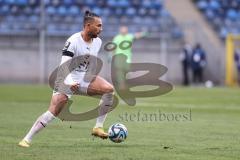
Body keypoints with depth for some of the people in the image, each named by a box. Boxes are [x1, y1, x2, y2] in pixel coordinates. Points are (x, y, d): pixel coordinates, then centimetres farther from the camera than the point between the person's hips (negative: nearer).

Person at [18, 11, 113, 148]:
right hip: (68, 79, -6)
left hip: (85, 77, 6)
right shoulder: (73, 41, -20)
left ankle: (98, 127, -12)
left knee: (109, 89, -18)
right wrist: (70, 83, -39)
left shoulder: (98, 42, 2)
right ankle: (27, 139, -6)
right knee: (54, 112, -15)